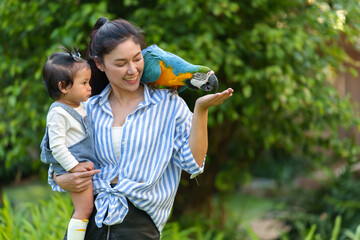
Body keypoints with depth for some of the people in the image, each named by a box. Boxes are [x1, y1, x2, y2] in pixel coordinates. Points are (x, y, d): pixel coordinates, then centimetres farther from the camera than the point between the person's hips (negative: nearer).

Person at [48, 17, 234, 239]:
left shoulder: (168, 105, 2)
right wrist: (61, 180, -5)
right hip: (89, 219, 3)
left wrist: (200, 110, -16)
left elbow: (193, 163, -8)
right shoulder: (89, 110, 9)